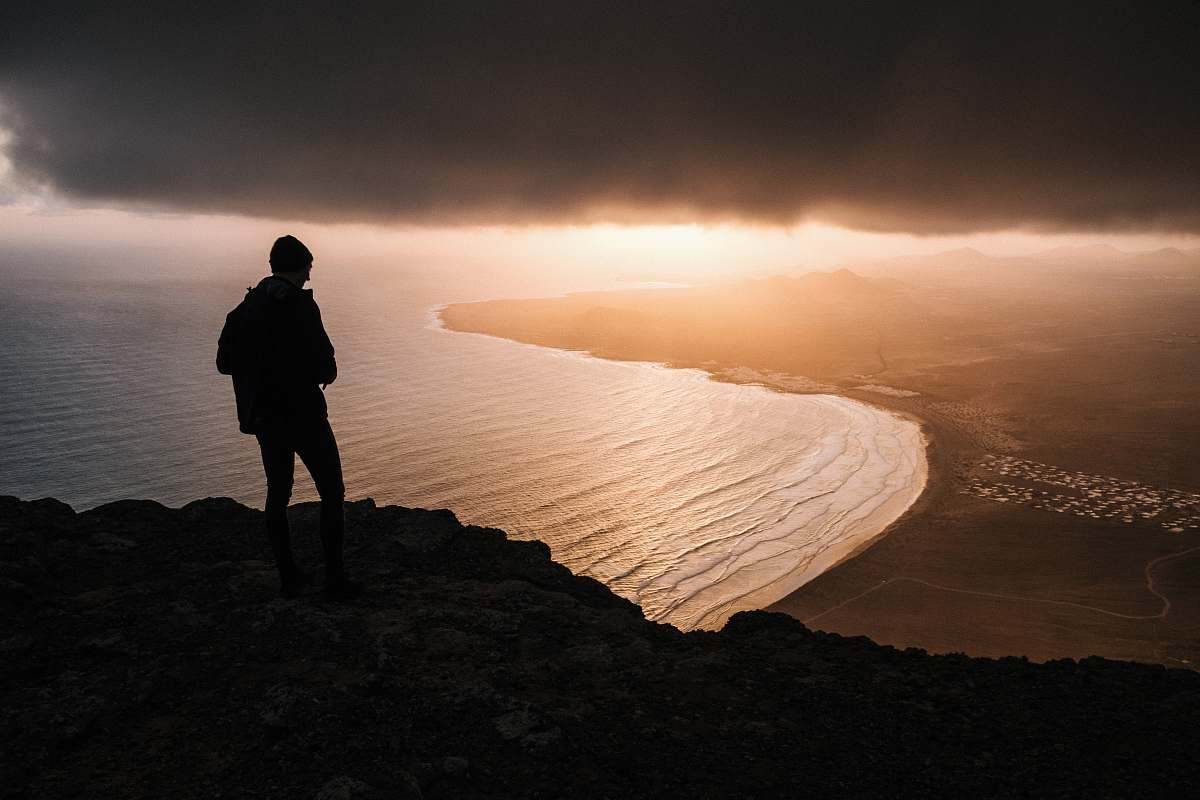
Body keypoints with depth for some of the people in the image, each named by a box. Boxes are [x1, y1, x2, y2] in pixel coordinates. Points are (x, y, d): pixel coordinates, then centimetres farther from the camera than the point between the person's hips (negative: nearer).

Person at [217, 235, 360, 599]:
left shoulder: (245, 307, 6)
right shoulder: (300, 306, -16)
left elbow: (225, 362, 11)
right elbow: (324, 368, -20)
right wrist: (327, 372, 3)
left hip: (263, 416, 7)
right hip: (303, 414, -7)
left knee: (277, 493, 17)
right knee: (331, 493, 6)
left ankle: (288, 577, 20)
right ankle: (335, 578, 6)